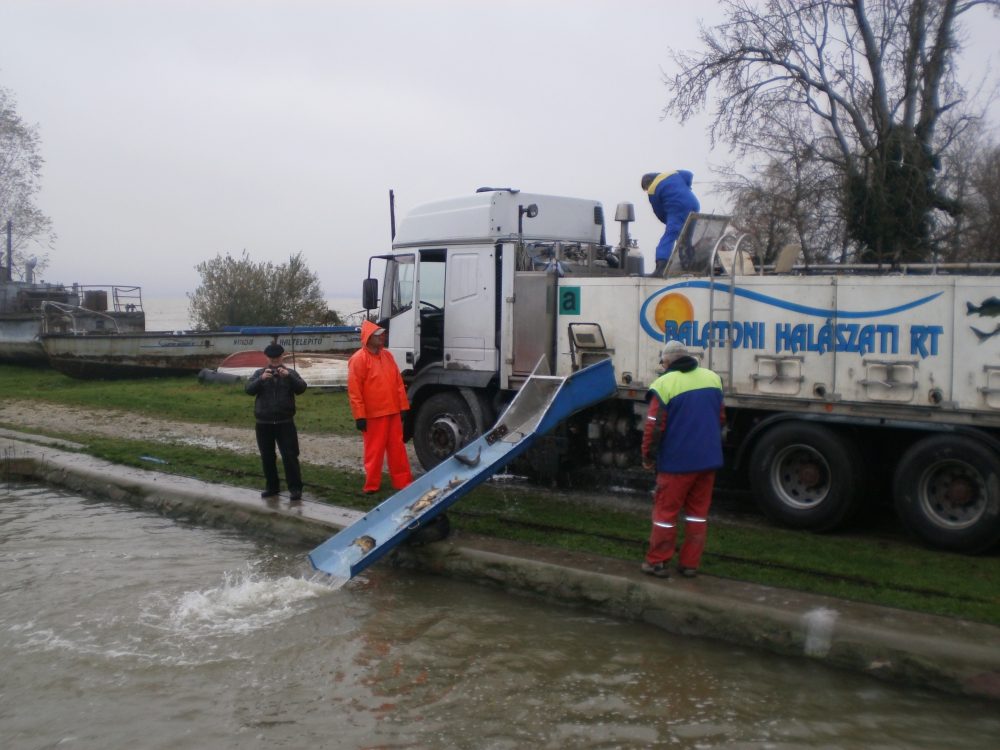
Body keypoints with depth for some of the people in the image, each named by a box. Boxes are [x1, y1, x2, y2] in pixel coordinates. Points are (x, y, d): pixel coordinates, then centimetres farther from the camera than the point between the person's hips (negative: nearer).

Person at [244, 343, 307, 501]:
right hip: (264, 423, 2)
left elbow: (301, 388, -10)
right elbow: (249, 390, -8)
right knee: (267, 456, 9)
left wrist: (289, 376, -26)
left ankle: (295, 488, -2)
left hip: (285, 422, -2)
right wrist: (261, 379, -26)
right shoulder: (259, 373, 6)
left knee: (290, 455, -6)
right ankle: (272, 486, 21)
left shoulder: (290, 373, 5)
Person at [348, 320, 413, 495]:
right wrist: (359, 415, -15)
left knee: (397, 447, 10)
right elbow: (354, 390, -12)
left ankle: (403, 481, 17)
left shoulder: (387, 355, 10)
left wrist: (403, 406, 8)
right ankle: (371, 485, 12)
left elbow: (398, 382, 13)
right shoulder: (359, 359, -10)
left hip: (393, 411, 6)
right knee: (374, 450, 2)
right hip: (373, 414, -6)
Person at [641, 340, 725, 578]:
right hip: (709, 459, 5)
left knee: (666, 511, 6)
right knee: (698, 511, 13)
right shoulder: (713, 378, 7)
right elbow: (721, 418, 15)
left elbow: (654, 426, -13)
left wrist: (648, 456, 0)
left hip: (677, 462, -5)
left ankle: (657, 562, 13)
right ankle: (690, 563, 18)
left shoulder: (664, 384, -12)